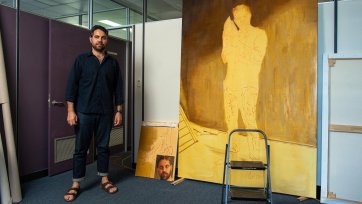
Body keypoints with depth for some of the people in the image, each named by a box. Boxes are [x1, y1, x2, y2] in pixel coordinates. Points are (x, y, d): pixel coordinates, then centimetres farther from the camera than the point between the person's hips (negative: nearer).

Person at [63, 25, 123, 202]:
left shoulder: (113, 63, 9)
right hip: (84, 112, -2)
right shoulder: (81, 60, 3)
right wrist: (71, 111, -8)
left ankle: (104, 180, 22)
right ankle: (76, 184, 15)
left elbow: (118, 89, 9)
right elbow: (71, 86, -2)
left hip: (106, 113, 2)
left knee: (103, 146, 10)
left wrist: (118, 111, 4)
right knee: (80, 148, 4)